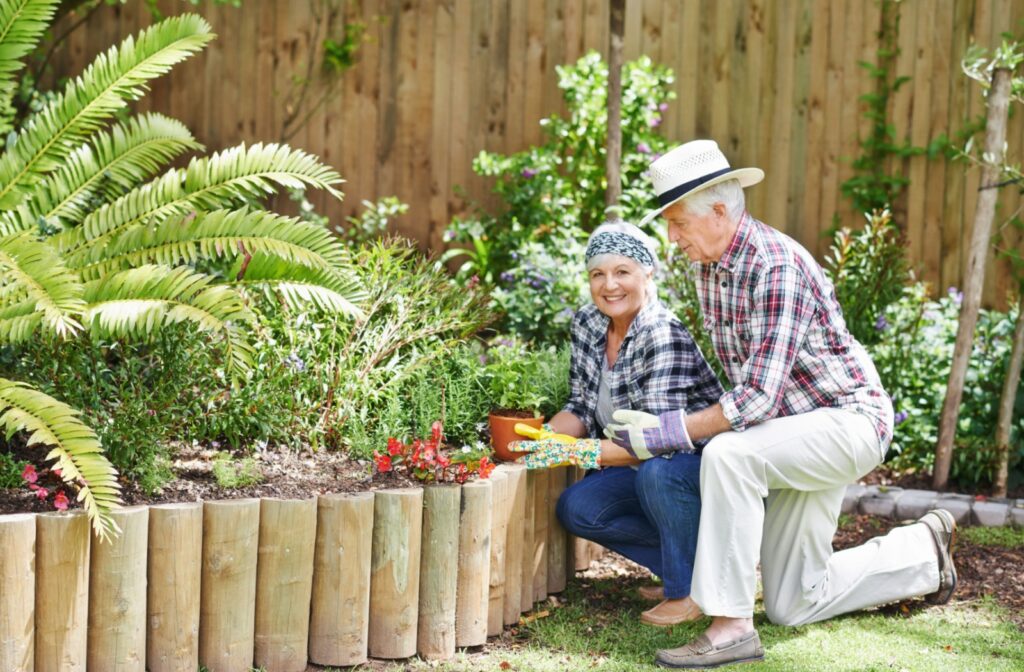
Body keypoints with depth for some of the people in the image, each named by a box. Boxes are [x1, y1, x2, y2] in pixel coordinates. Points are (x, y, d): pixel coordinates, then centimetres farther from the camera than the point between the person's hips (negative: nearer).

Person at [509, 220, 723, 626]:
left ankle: (692, 588, -12)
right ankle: (687, 564, 6)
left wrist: (577, 452, -37)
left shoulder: (663, 336, -26)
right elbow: (582, 408, 5)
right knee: (575, 509, -11)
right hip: (646, 467, 8)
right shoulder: (587, 325, -2)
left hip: (703, 460, -8)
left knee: (657, 471, -36)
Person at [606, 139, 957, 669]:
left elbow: (760, 397, -32)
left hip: (850, 418, -9)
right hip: (800, 427, 9)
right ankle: (923, 553, 34)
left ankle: (731, 627, -29)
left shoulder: (776, 267, -27)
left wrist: (670, 432, -27)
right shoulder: (710, 267, 2)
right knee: (791, 606, 12)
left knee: (727, 456, -36)